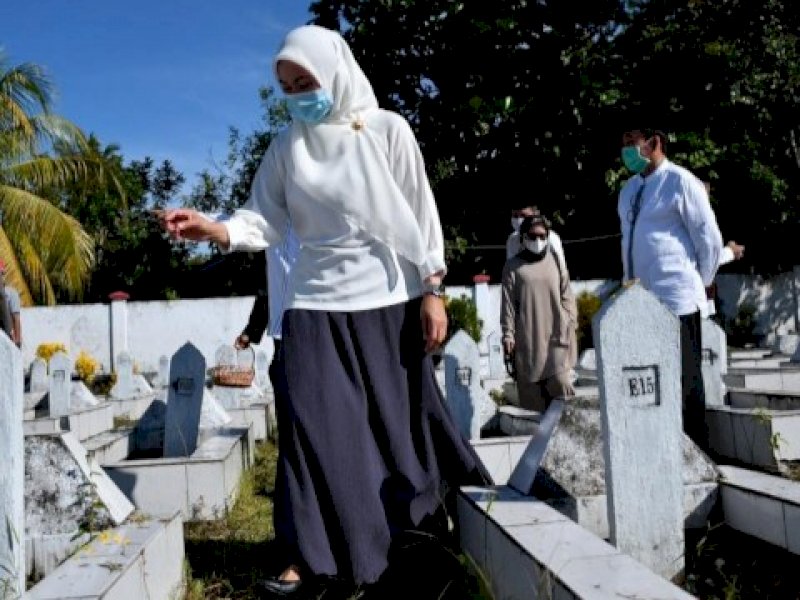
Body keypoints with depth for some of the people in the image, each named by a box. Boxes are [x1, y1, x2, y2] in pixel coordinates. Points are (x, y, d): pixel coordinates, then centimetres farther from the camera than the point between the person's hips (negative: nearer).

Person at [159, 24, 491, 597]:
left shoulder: (387, 130, -2)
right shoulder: (287, 146, 5)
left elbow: (421, 212, -2)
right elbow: (264, 218, -1)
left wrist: (432, 291, -6)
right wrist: (213, 228, -21)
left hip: (388, 300, -1)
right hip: (317, 303, 2)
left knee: (401, 418, 8)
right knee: (314, 423, -5)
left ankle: (420, 530, 31)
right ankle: (313, 553, 5)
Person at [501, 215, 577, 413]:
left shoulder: (555, 260, 12)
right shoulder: (513, 266, 6)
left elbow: (567, 296, 12)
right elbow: (508, 303, 2)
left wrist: (570, 324, 2)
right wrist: (508, 334, -4)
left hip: (556, 335, 1)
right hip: (528, 338, -1)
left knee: (560, 383, -7)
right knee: (531, 389, 1)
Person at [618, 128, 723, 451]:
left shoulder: (679, 181, -7)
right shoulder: (629, 188, 15)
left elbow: (710, 239, -6)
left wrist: (698, 283, 2)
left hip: (676, 301, -7)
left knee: (684, 383, 0)